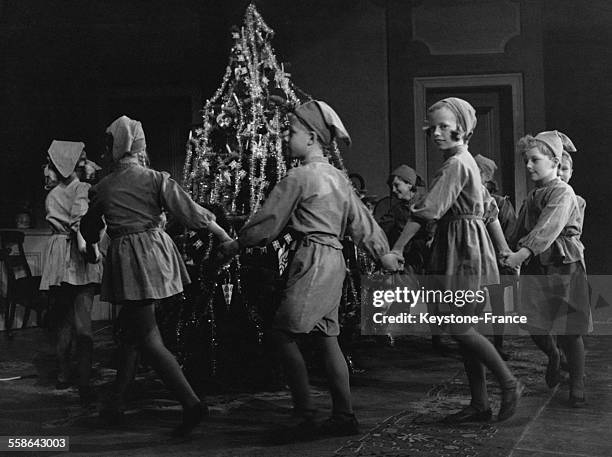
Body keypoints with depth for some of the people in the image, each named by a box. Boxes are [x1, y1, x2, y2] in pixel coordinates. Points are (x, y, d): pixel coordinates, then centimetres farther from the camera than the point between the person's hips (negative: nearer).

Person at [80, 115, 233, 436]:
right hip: (156, 252, 4)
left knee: (149, 339, -2)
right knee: (131, 332, 17)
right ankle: (116, 403, 25)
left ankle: (191, 403, -15)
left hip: (127, 261, -4)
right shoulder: (156, 180, -1)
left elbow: (90, 234, 14)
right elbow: (191, 212, -6)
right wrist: (228, 239, 1)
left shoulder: (101, 189, -1)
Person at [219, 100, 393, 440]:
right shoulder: (339, 177, 14)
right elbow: (362, 221, 16)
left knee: (285, 333, -6)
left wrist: (237, 244, 7)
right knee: (327, 339, 10)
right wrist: (386, 255, 23)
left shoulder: (299, 177, -10)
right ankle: (344, 416, 12)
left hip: (312, 260, -9)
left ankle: (307, 418, -7)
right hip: (334, 260, 9)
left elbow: (269, 222, -6)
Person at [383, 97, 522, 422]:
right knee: (461, 328, 9)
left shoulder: (455, 164, -15)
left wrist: (396, 249, -20)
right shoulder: (466, 162, 16)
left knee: (459, 328, -7)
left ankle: (510, 384, 5)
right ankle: (479, 404, 13)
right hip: (463, 249, 10)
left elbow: (427, 210, -20)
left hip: (464, 251, -10)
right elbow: (489, 208, 23)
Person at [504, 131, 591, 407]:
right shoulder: (532, 197, 16)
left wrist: (522, 253, -32)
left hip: (563, 267, -6)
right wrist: (511, 254, -2)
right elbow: (520, 233, 14)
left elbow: (547, 229, -23)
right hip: (534, 268, 6)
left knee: (569, 331, -3)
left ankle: (577, 388, 9)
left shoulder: (562, 193, -9)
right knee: (533, 325, 1)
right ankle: (553, 356, 34)